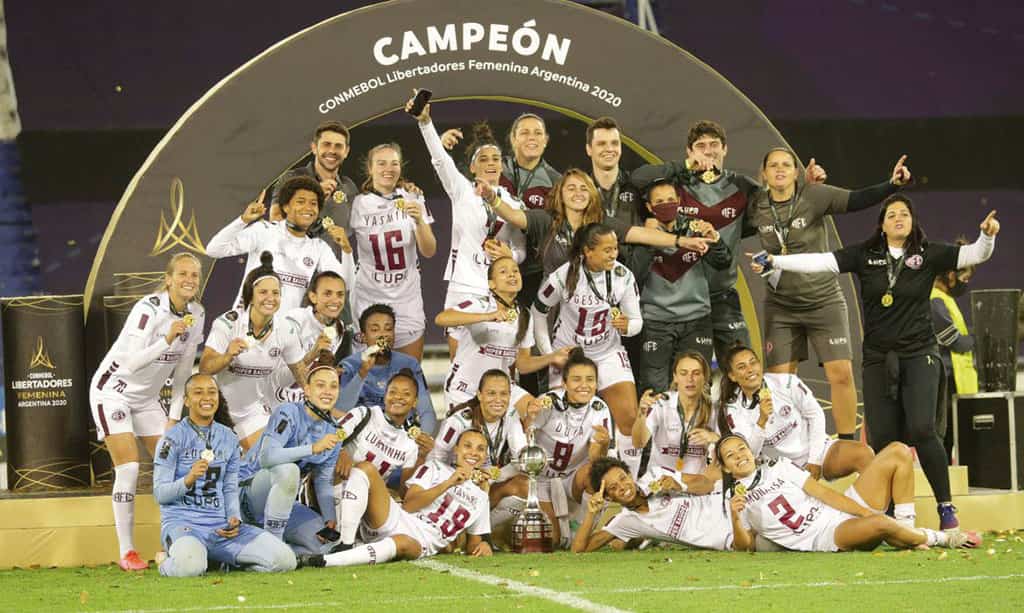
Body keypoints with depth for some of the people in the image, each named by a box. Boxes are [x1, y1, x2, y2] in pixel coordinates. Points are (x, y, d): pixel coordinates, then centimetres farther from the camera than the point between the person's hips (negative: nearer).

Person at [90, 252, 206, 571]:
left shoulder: (196, 314, -3)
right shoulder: (149, 308, -25)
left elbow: (183, 370, 6)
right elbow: (132, 362, -33)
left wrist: (175, 416, 3)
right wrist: (167, 340, -44)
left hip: (147, 397, 7)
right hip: (113, 391, -7)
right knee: (128, 467, -15)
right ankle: (126, 553, -9)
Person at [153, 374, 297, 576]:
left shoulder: (228, 438, 15)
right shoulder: (174, 437, -2)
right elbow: (160, 494, -6)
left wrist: (234, 518, -1)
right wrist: (188, 480, -25)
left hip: (220, 526, 5)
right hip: (181, 522, -5)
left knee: (284, 559, -13)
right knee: (189, 565, -41)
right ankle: (167, 562, -2)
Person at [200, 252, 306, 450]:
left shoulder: (286, 330, -8)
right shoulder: (228, 323, -19)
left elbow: (301, 373, 5)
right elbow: (204, 369, -23)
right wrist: (228, 356, -40)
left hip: (256, 410, 3)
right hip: (222, 404, -3)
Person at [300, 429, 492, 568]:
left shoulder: (480, 497, 26)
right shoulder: (434, 469, 17)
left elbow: (472, 545, 27)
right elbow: (408, 505, 1)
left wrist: (482, 546, 2)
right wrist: (448, 483, -7)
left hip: (421, 543, 0)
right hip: (397, 519, 0)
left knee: (402, 543, -42)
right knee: (366, 468, -23)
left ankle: (322, 561, -50)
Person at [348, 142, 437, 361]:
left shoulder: (413, 200, 2)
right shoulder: (358, 205, 0)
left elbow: (429, 251, -3)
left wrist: (419, 221, -19)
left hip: (407, 299, 1)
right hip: (369, 299, -1)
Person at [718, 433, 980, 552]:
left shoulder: (779, 467, 17)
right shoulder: (734, 498, 9)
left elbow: (821, 492, 8)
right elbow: (744, 546, 2)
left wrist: (866, 511, -4)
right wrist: (735, 518, -18)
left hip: (842, 511, 6)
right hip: (825, 539, -6)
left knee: (898, 452, -4)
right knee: (880, 524, -38)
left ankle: (907, 530, -8)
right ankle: (938, 538, -8)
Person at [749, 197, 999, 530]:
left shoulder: (928, 255, 2)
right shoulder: (865, 255, 4)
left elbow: (973, 255, -3)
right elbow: (822, 262, -2)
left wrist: (987, 236, -24)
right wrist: (774, 261, -10)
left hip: (919, 355, -2)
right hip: (878, 360, 2)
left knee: (921, 430, -17)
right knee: (882, 439, -1)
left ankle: (946, 508, -9)